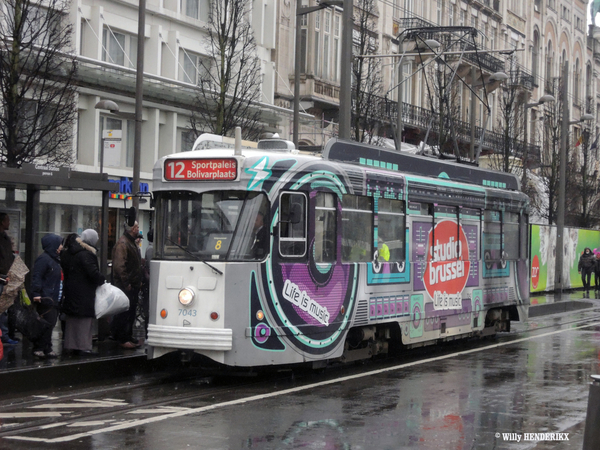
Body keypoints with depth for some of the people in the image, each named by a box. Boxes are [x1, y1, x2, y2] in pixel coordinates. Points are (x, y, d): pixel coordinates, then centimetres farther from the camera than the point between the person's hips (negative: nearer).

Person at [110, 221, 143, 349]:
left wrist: (138, 281, 19)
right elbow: (119, 266, -22)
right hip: (125, 286, -10)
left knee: (131, 313, 14)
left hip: (133, 286, 10)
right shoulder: (122, 243, -15)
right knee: (124, 313, -5)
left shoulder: (132, 243, 18)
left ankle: (128, 337, 22)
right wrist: (126, 283, -22)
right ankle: (122, 339, 0)